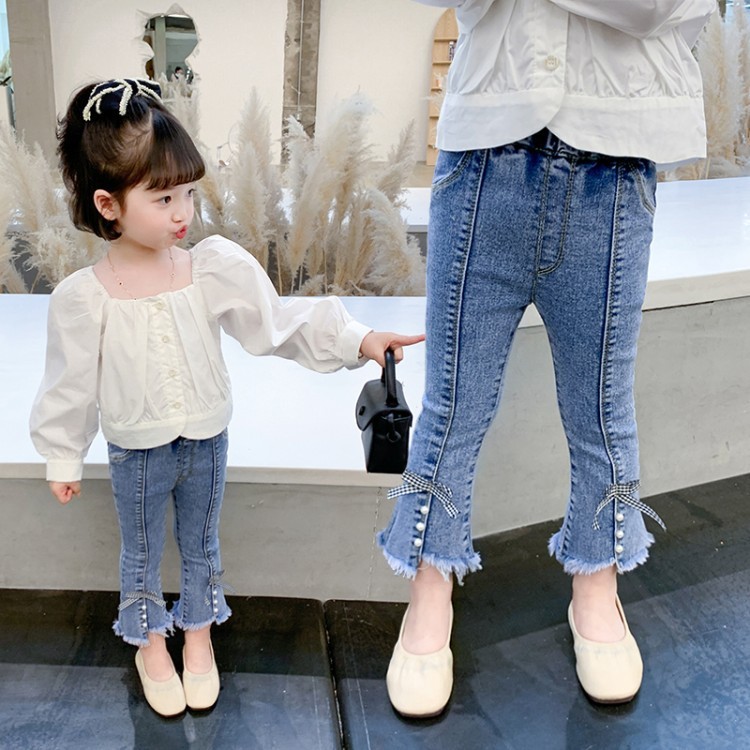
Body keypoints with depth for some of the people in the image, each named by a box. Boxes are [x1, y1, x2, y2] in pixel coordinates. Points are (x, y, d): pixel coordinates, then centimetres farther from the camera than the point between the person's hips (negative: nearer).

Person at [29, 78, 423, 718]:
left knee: (202, 546, 23)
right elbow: (71, 386, -7)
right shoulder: (83, 297, -18)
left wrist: (357, 339, -18)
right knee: (142, 554, 21)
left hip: (206, 444, 2)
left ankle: (199, 632, 48)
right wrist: (63, 459, 1)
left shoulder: (217, 268, -14)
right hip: (136, 454, -1)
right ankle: (150, 642, 47)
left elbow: (280, 321, -10)